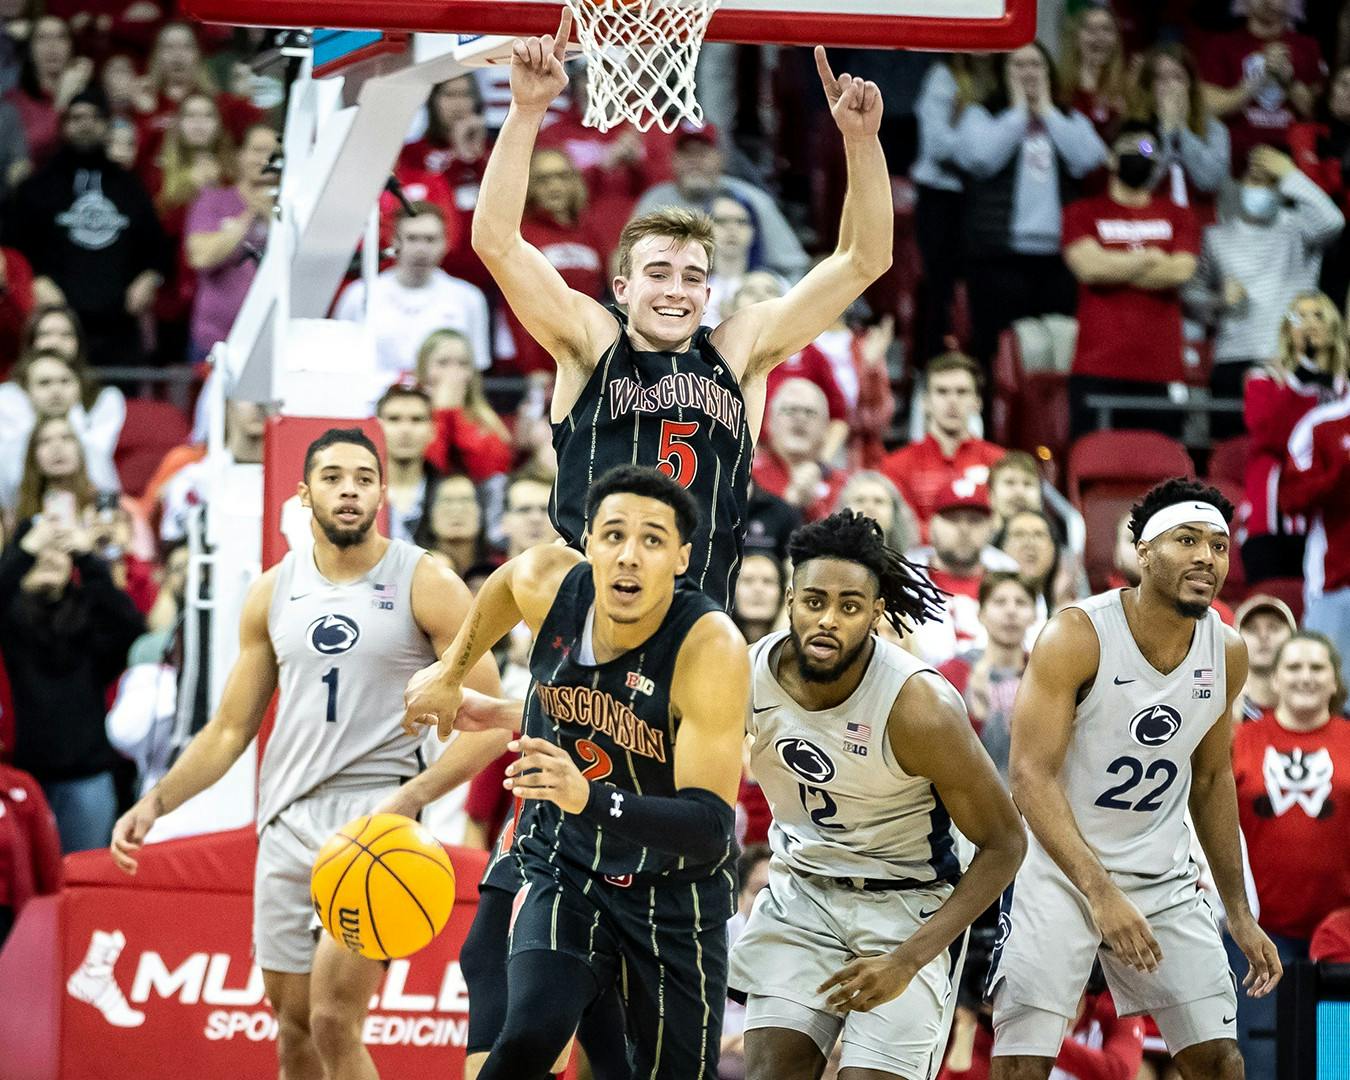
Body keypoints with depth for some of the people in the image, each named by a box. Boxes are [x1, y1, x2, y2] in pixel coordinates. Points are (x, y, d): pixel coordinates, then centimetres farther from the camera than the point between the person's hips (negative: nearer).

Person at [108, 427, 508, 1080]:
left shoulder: (426, 585, -3)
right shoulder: (273, 592, 11)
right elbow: (230, 729, 16)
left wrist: (409, 799, -19)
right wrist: (157, 801, 1)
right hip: (287, 822, 5)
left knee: (333, 1024, -16)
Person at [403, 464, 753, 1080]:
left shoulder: (712, 649, -28)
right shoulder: (544, 584, -15)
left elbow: (711, 829, -35)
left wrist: (588, 797, -49)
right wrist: (451, 672, 24)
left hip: (674, 888, -2)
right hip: (563, 870, 2)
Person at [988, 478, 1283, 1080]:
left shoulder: (1228, 654, -1)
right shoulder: (1077, 637, -19)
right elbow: (1031, 776, -24)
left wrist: (1240, 915, 13)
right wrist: (1100, 894, -34)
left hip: (1164, 879, 5)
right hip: (1060, 869, -5)